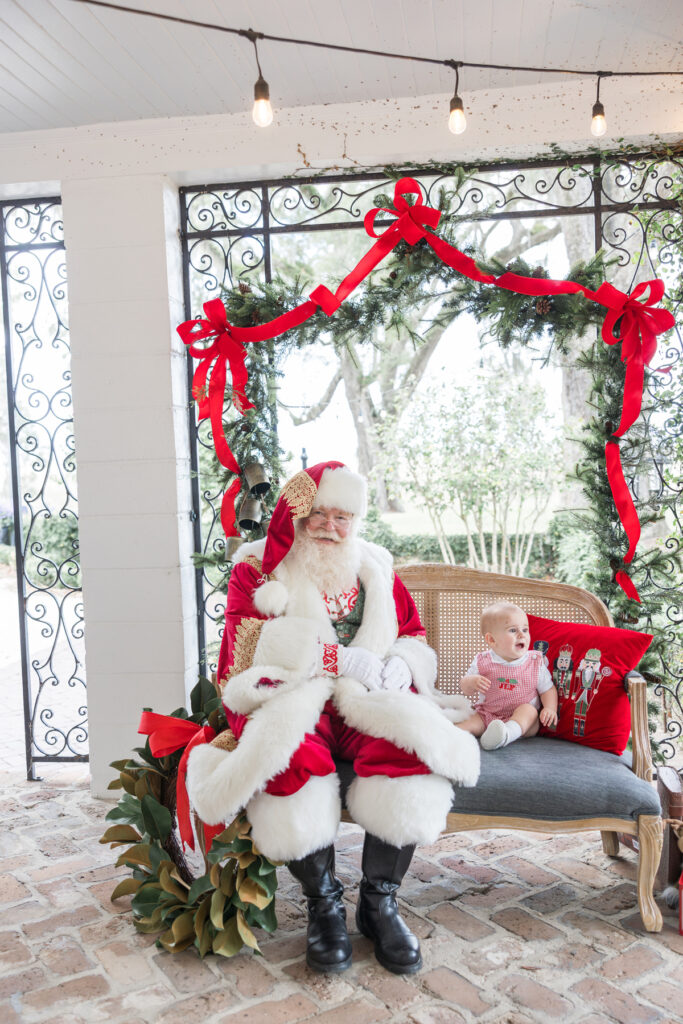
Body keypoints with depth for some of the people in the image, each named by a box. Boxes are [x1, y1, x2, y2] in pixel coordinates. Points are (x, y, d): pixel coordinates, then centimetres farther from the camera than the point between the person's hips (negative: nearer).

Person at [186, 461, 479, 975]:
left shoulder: (374, 568, 20)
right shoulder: (258, 567, 8)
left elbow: (415, 634, 19)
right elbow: (251, 643, -8)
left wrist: (401, 664, -6)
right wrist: (338, 658, -16)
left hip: (368, 699, 3)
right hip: (288, 696, -2)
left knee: (413, 742, -30)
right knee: (289, 755, -37)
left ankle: (380, 901, -11)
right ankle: (324, 903, -13)